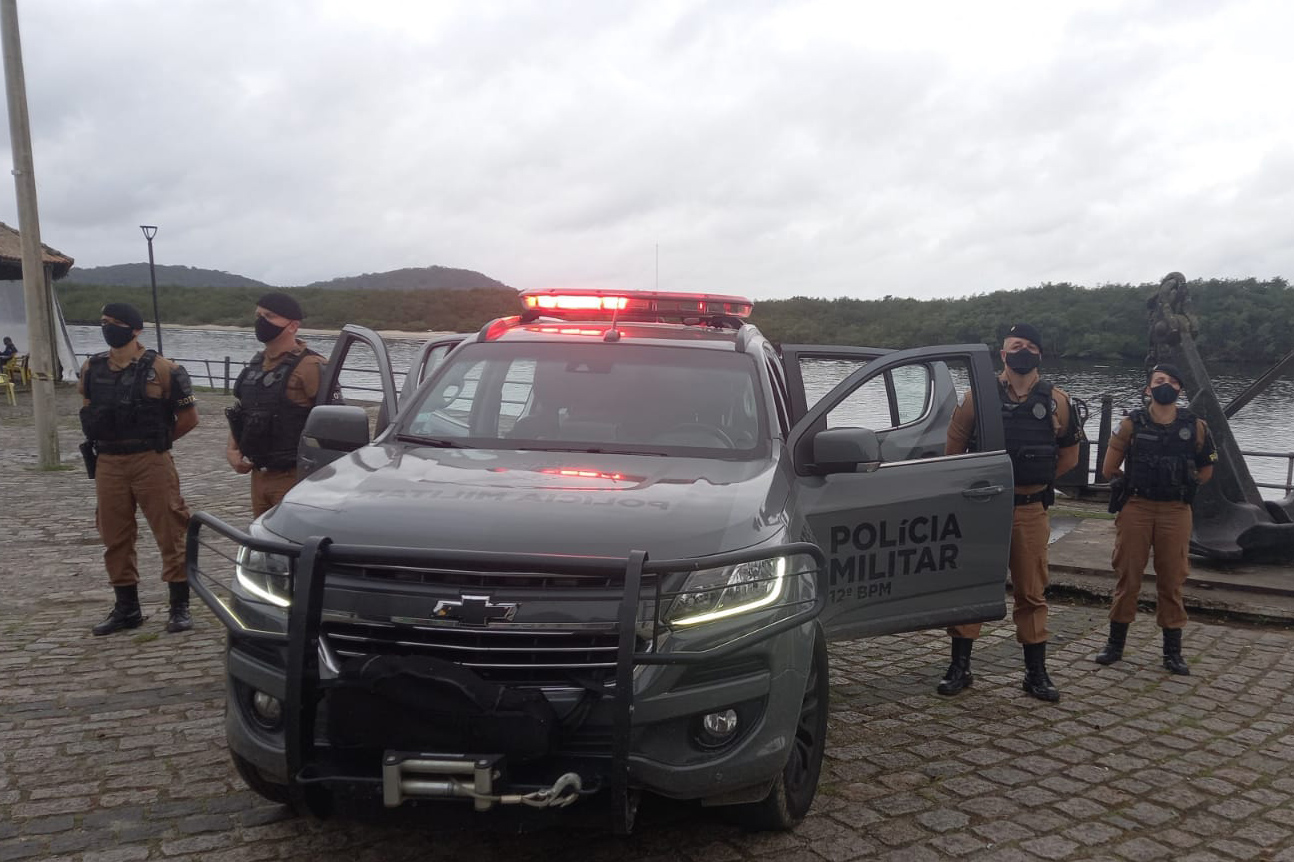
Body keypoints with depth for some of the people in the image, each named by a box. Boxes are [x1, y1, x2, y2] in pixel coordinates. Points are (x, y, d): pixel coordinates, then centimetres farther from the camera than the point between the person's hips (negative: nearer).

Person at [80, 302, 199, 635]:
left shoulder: (162, 369, -7)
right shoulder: (92, 368, 8)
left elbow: (189, 417, -1)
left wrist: (156, 440, 5)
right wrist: (104, 441, 13)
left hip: (151, 462, -5)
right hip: (107, 464, 5)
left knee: (170, 533, -2)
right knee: (115, 537, 10)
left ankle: (179, 607, 7)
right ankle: (126, 608, 22)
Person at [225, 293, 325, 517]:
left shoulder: (309, 367, -14)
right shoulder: (256, 364, 13)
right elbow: (240, 413, 24)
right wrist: (231, 450, 9)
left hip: (293, 478, -8)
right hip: (258, 474, 8)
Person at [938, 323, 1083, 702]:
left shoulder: (1056, 401, 2)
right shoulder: (979, 396, -2)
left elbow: (1069, 453, 14)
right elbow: (955, 443, 6)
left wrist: (1037, 479, 11)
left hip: (1030, 511, 1)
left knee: (1032, 593, 9)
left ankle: (1036, 673, 20)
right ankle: (959, 667, 13)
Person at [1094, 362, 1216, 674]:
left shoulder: (1195, 427, 2)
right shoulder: (1131, 424, -2)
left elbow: (1206, 471, 14)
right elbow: (1109, 469, 4)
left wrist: (1181, 486, 6)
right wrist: (1134, 486, 10)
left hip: (1176, 512, 1)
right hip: (1136, 509, -1)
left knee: (1172, 581, 6)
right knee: (1127, 577, 5)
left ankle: (1172, 651, 16)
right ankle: (1115, 643, 17)